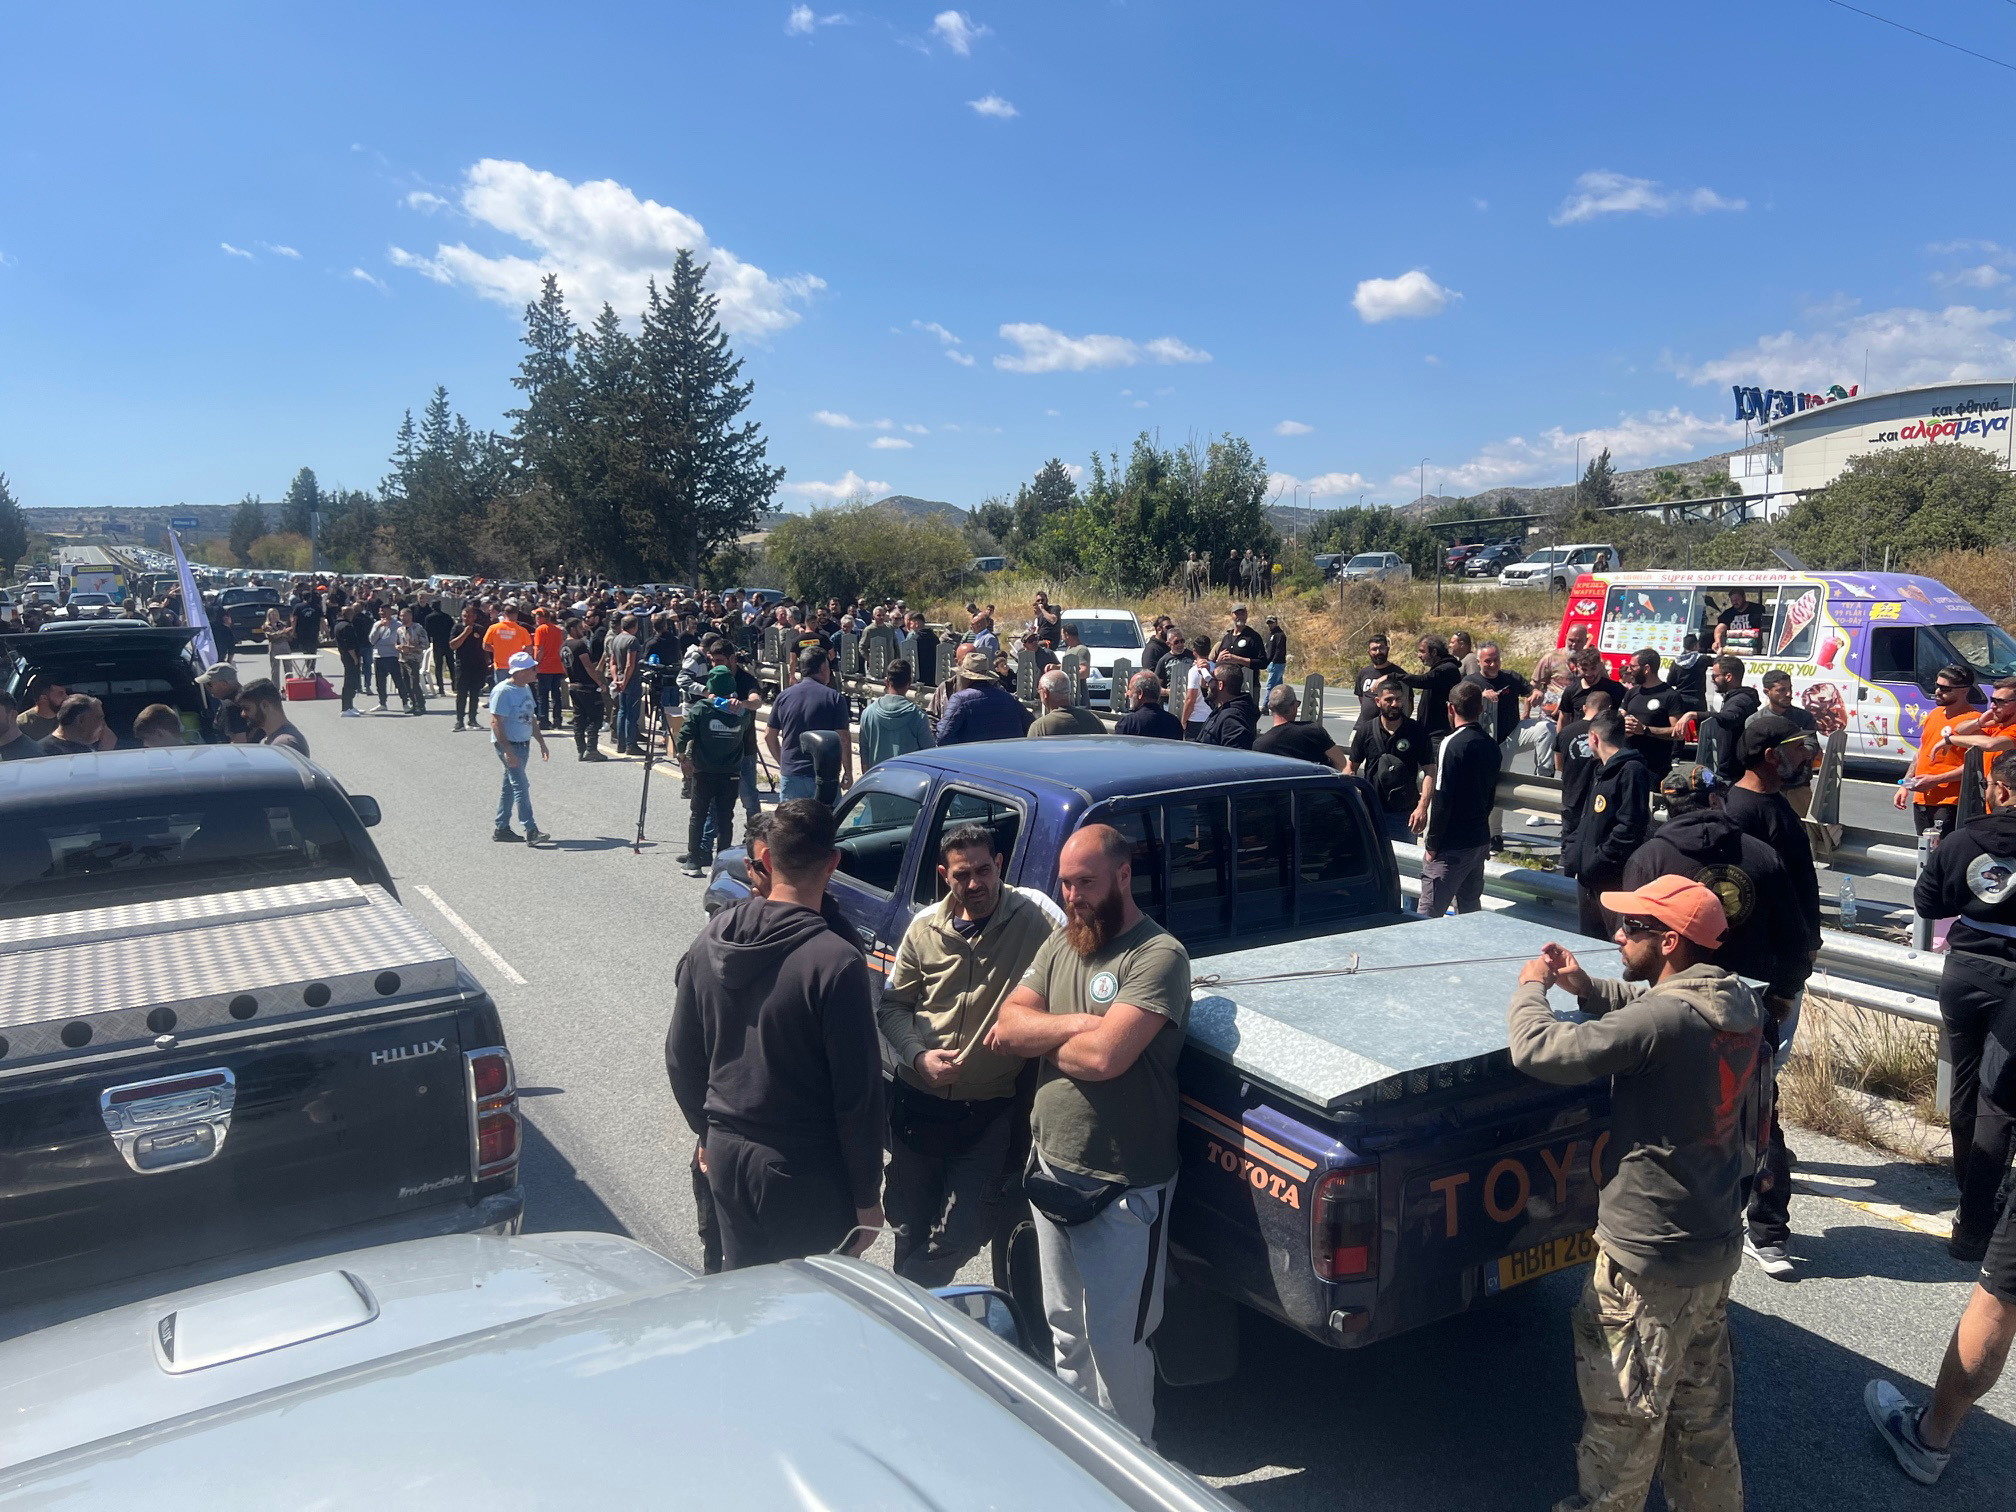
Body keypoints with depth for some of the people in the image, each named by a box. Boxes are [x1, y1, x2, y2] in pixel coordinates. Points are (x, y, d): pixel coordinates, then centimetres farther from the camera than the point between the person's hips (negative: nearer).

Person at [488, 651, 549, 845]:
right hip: (508, 745, -9)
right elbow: (496, 722, -20)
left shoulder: (526, 689, 11)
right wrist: (508, 751, -24)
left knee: (509, 785, 14)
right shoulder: (503, 691, -17)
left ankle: (502, 828, 22)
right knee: (521, 786, -12)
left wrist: (541, 742, 20)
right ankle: (531, 831, -13)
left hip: (524, 744, 9)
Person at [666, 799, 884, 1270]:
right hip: (805, 1172, -6)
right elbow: (858, 1092, -18)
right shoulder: (835, 962, -22)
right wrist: (867, 1196, -7)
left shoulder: (711, 941, -3)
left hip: (725, 1155, 6)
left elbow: (681, 1058, 7)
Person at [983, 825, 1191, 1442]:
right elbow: (1005, 1027, -4)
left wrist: (1037, 1036, -9)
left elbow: (1104, 1057, -29)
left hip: (1124, 1187, -7)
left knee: (1115, 1344, 5)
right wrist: (1079, 1024, -20)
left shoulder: (1158, 956, -18)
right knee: (1066, 1328, 23)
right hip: (1051, 1166, 7)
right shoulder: (1061, 944, 6)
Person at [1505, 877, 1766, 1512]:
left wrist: (1531, 987, -8)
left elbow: (1538, 1051, -26)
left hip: (1650, 1260, -8)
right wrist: (1587, 987, 7)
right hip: (1718, 1245, 8)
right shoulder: (1740, 1006, -2)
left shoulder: (1663, 1020, -28)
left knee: (1623, 1415, 12)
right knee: (1702, 1406, 25)